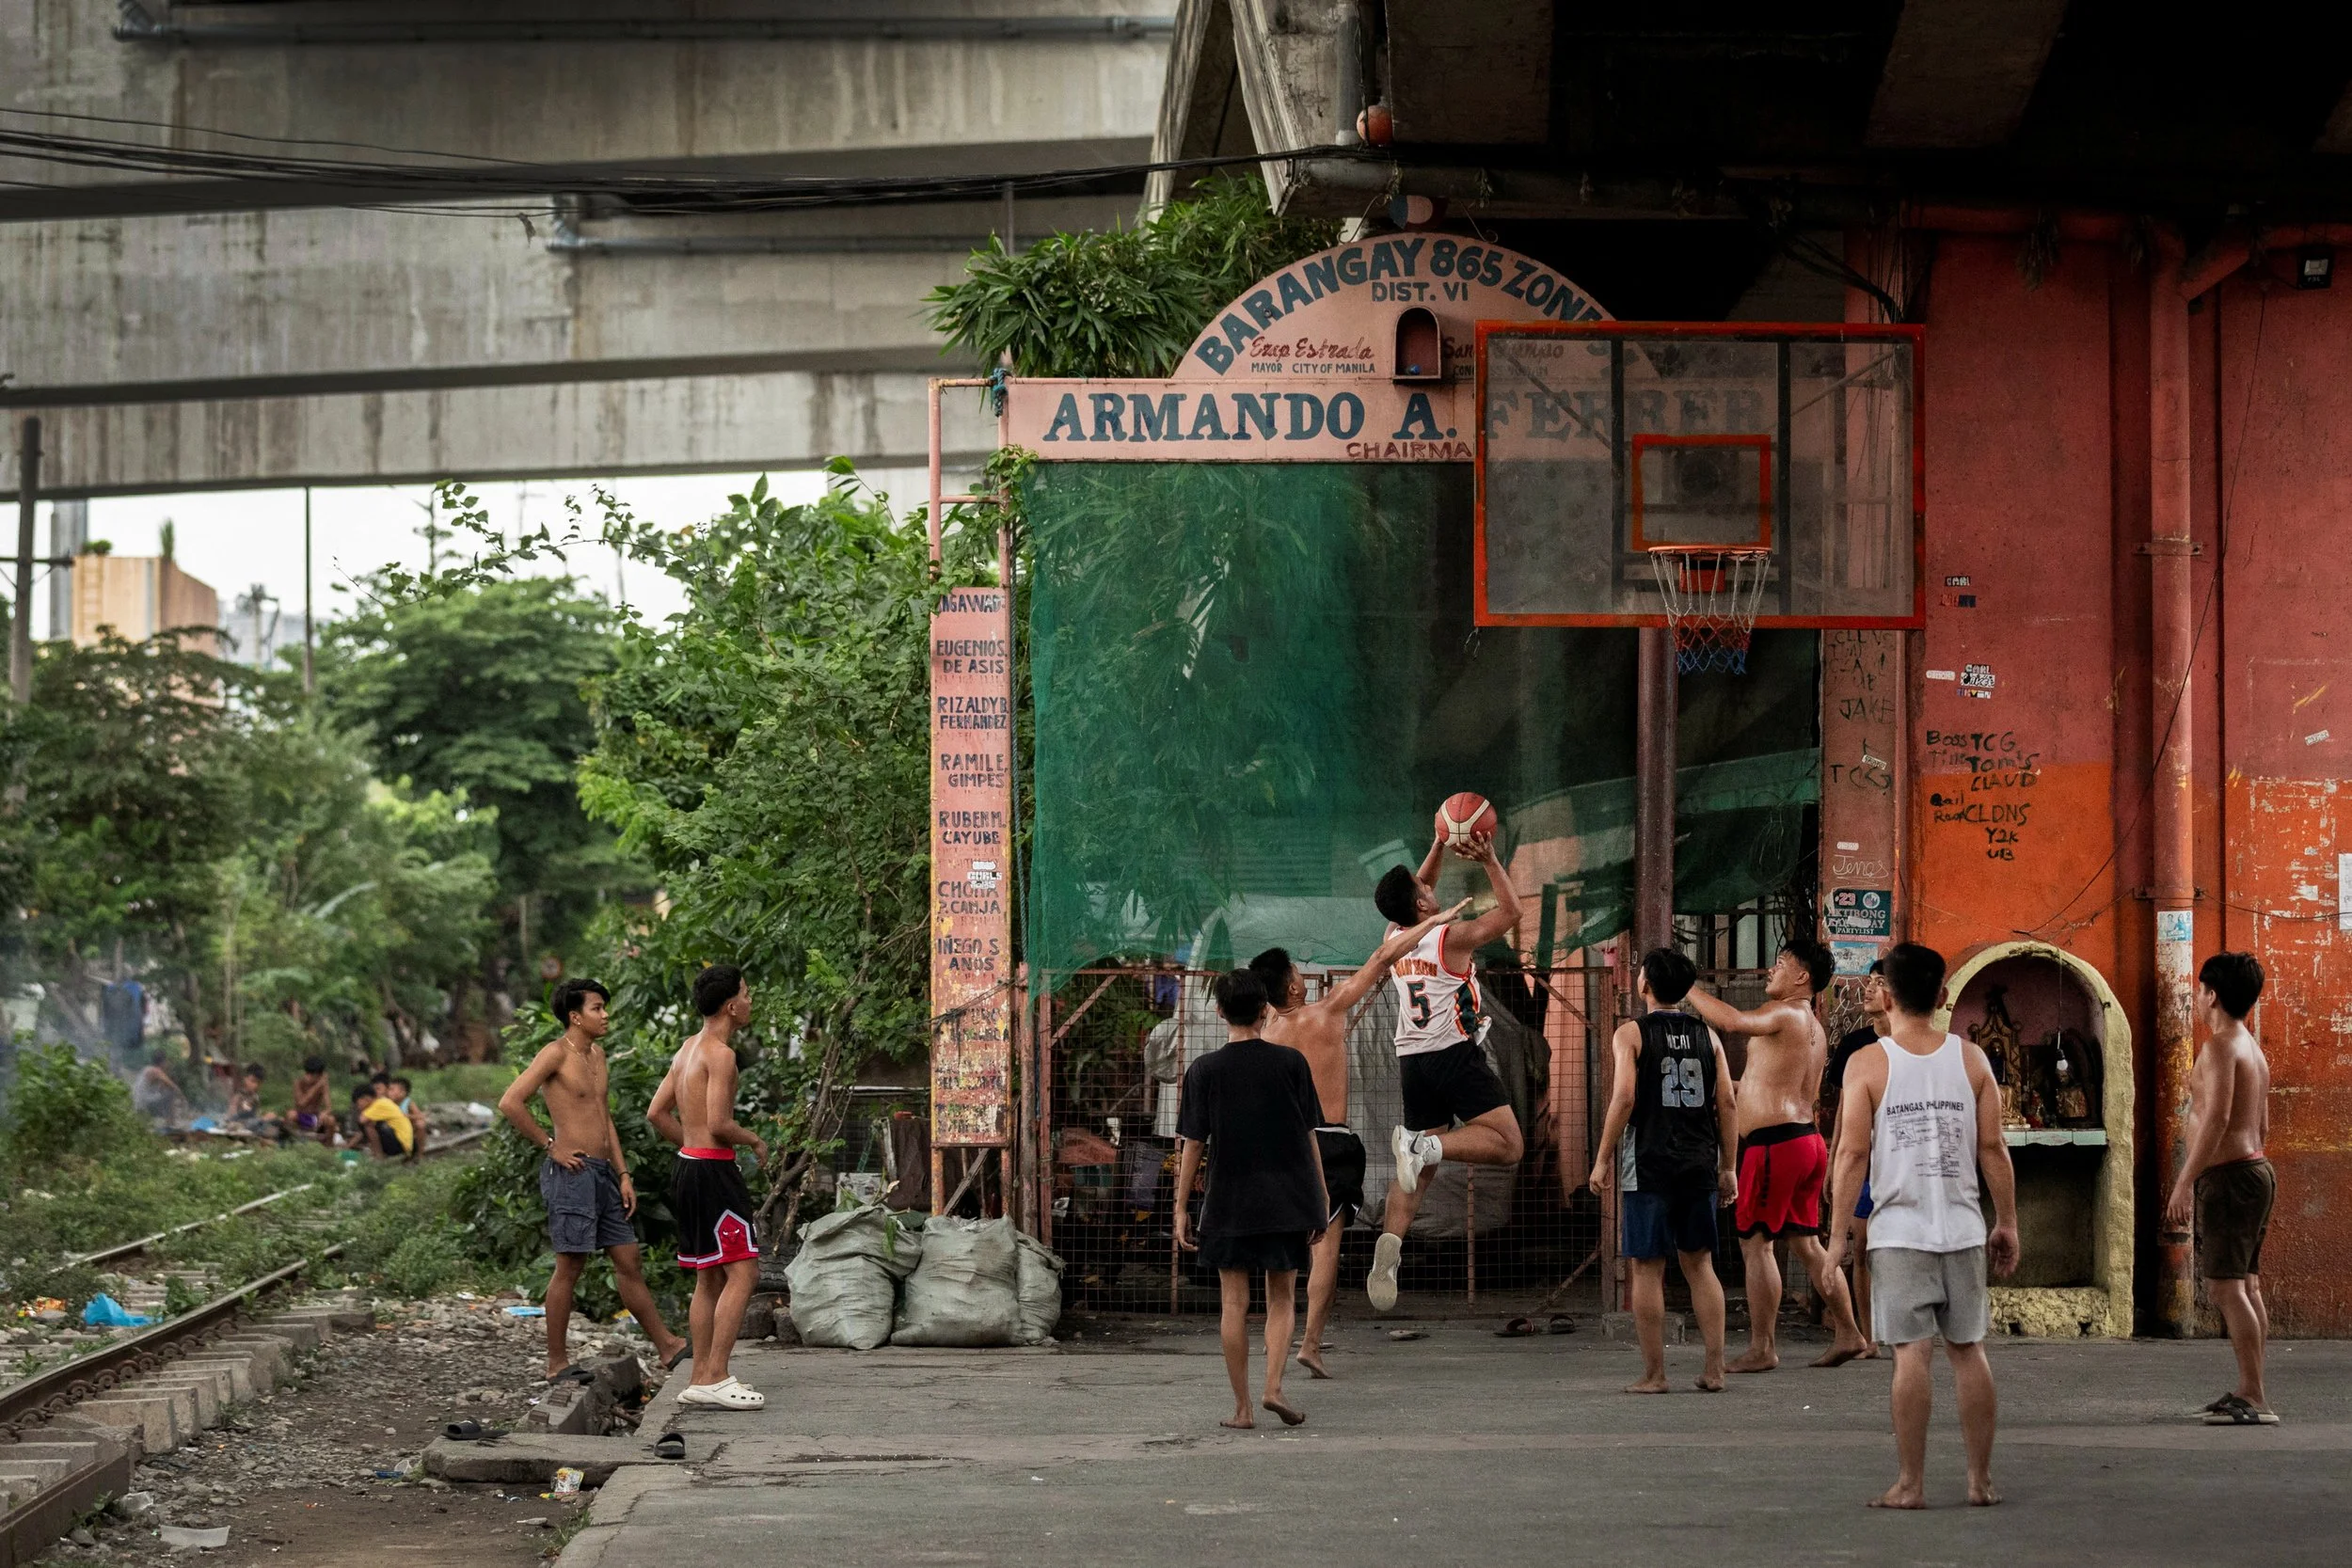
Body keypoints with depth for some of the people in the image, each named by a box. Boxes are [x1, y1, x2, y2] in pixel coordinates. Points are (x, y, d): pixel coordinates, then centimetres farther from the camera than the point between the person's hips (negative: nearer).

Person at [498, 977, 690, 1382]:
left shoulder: (596, 1054, 17)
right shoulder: (556, 1053, -9)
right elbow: (510, 1103, -18)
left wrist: (623, 1174, 17)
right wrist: (550, 1146, -13)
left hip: (602, 1171, 8)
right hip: (571, 1171, -8)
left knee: (630, 1262, 10)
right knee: (570, 1268, -4)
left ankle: (667, 1347, 14)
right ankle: (557, 1364, 2)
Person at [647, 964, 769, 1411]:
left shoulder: (688, 1049, 14)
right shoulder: (720, 1053, -15)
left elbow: (657, 1113, 18)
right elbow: (718, 1124, -22)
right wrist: (754, 1140, -5)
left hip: (688, 1166, 10)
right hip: (712, 1171, -10)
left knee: (710, 1278, 14)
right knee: (743, 1273, -10)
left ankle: (701, 1378, 16)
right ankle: (714, 1378, -14)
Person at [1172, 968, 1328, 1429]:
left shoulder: (1203, 1071, -3)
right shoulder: (1291, 1063, -2)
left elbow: (1192, 1145, -3)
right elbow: (1309, 1136, 1)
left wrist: (1181, 1209, 2)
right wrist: (1321, 1198, 8)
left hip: (1228, 1203, -1)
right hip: (1286, 1199, 1)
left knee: (1234, 1304, 5)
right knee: (1282, 1297, 12)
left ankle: (1242, 1407, 6)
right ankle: (1273, 1387, -6)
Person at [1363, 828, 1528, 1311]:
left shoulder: (1394, 939, 8)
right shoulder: (1451, 937, -10)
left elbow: (1416, 894, 28)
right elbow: (1510, 912, -1)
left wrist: (1439, 847, 24)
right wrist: (1489, 861, 0)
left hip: (1413, 1061, 7)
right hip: (1456, 1054, -7)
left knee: (1418, 1167, 11)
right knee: (1507, 1144, -6)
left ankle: (1389, 1245, -9)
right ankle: (1422, 1146, -25)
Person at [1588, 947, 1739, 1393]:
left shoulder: (1631, 1034, -3)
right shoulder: (1706, 1036, 9)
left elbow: (1624, 1097, -13)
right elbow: (1728, 1103, 5)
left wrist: (1602, 1160, -7)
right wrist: (1727, 1167, 11)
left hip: (1648, 1165, -4)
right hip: (1699, 1165, 4)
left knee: (1648, 1268, 2)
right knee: (1699, 1265, 11)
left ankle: (1653, 1374, 2)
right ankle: (1714, 1369, 7)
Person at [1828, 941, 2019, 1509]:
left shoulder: (1868, 1064, -4)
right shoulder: (1970, 1059, 4)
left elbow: (1852, 1153, -7)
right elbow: (1993, 1148, 3)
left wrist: (1840, 1232, -1)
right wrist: (2007, 1223, 11)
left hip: (1899, 1232, -3)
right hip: (1963, 1228, 3)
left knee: (1911, 1354, -3)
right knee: (1968, 1350, 8)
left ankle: (1910, 1483, -2)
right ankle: (1980, 1479, 11)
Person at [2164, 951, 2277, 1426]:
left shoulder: (2220, 1046, -13)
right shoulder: (2254, 1049, 18)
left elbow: (2217, 1117, -23)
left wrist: (2185, 1182, -24)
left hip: (2228, 1175, -10)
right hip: (2254, 1169, 10)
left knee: (2226, 1287, -12)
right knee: (2246, 1287, 12)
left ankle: (2255, 1400, -16)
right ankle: (2248, 1393, 16)